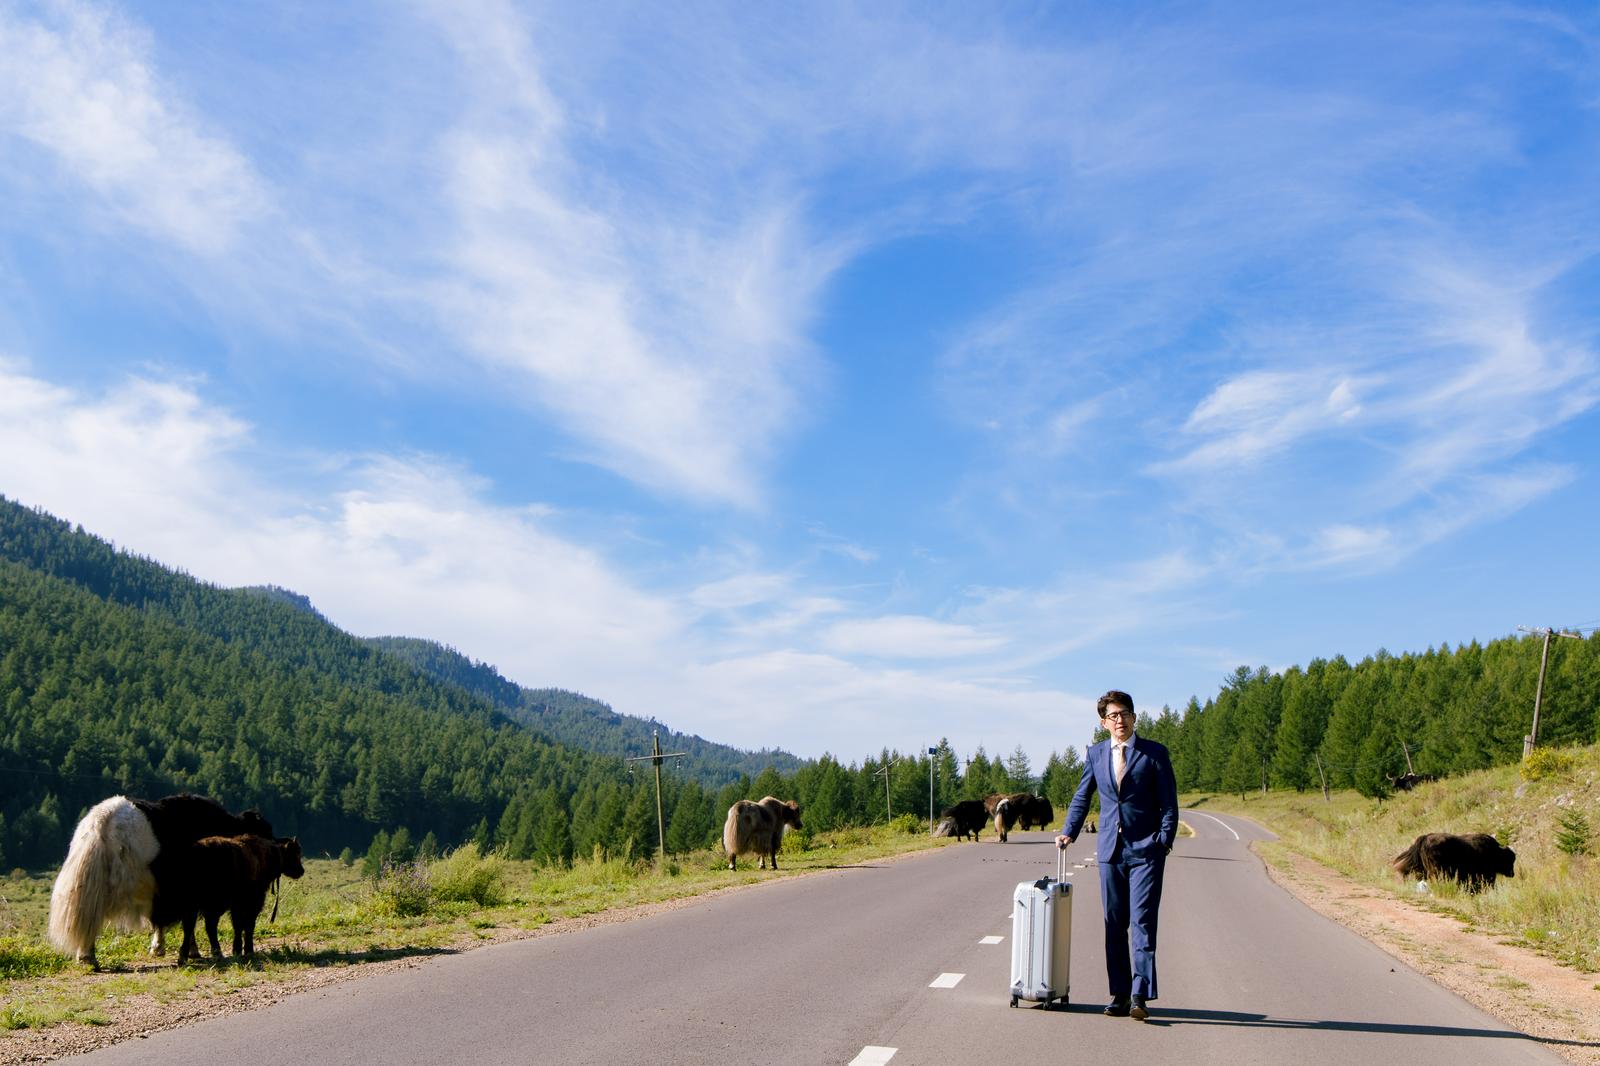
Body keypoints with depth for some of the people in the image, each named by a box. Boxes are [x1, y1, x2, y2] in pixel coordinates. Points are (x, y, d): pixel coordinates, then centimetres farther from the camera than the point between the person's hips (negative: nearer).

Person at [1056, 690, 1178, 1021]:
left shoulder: (1155, 753, 0)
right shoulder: (1096, 754, 10)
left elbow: (1169, 803, 0)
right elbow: (1082, 796, 19)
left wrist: (1164, 840, -10)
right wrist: (1069, 831, 8)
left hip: (1146, 850, -4)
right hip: (1110, 851, 4)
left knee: (1142, 922, -9)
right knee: (1114, 924, 7)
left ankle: (1139, 995, -9)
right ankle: (1119, 994, 14)